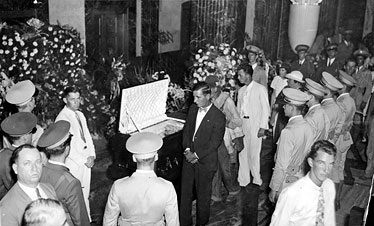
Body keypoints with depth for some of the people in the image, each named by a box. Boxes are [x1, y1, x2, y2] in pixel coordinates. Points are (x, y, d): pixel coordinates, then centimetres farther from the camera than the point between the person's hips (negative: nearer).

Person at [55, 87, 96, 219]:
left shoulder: (80, 115, 10)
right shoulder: (62, 118, -15)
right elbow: (66, 146, -18)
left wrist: (92, 155, -1)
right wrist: (84, 160, -14)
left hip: (86, 161, 7)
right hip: (74, 163, -7)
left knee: (85, 194, 16)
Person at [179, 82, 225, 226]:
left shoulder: (218, 117, -15)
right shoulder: (192, 109, 3)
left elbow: (214, 143, -15)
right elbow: (186, 130, 8)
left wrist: (196, 155, -15)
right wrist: (187, 149, -5)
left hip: (205, 161, -5)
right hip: (189, 158, 5)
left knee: (203, 194, 10)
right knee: (185, 192, 12)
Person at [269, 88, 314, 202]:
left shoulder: (288, 132, -25)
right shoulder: (308, 127, -2)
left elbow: (281, 165, -21)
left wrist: (274, 189, -13)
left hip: (286, 179, -7)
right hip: (301, 175, 7)